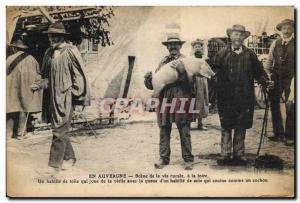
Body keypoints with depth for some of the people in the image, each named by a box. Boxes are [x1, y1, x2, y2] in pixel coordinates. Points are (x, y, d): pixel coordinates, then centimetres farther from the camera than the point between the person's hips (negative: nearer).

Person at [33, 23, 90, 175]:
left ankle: (55, 164, 1)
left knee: (59, 131, -6)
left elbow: (79, 76, -8)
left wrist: (78, 100, -9)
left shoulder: (70, 52, -10)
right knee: (61, 130, 14)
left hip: (66, 97, -7)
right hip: (53, 96, 7)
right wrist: (40, 84, 0)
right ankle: (69, 158, 29)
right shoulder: (49, 53, 10)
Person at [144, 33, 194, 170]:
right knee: (164, 129, 5)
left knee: (184, 130, -1)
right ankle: (163, 158, 15)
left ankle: (188, 159, 7)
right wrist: (149, 79, -4)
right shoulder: (163, 62, 18)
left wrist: (180, 72, -22)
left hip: (181, 99, -4)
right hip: (164, 99, 4)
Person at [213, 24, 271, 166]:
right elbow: (214, 72, -3)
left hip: (244, 98, 2)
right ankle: (226, 155, 12)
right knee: (226, 127, 4)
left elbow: (258, 72, 10)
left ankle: (239, 155, 17)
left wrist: (265, 81, -6)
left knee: (241, 128, 7)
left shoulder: (250, 55, 8)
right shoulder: (222, 54, 3)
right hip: (226, 98, -1)